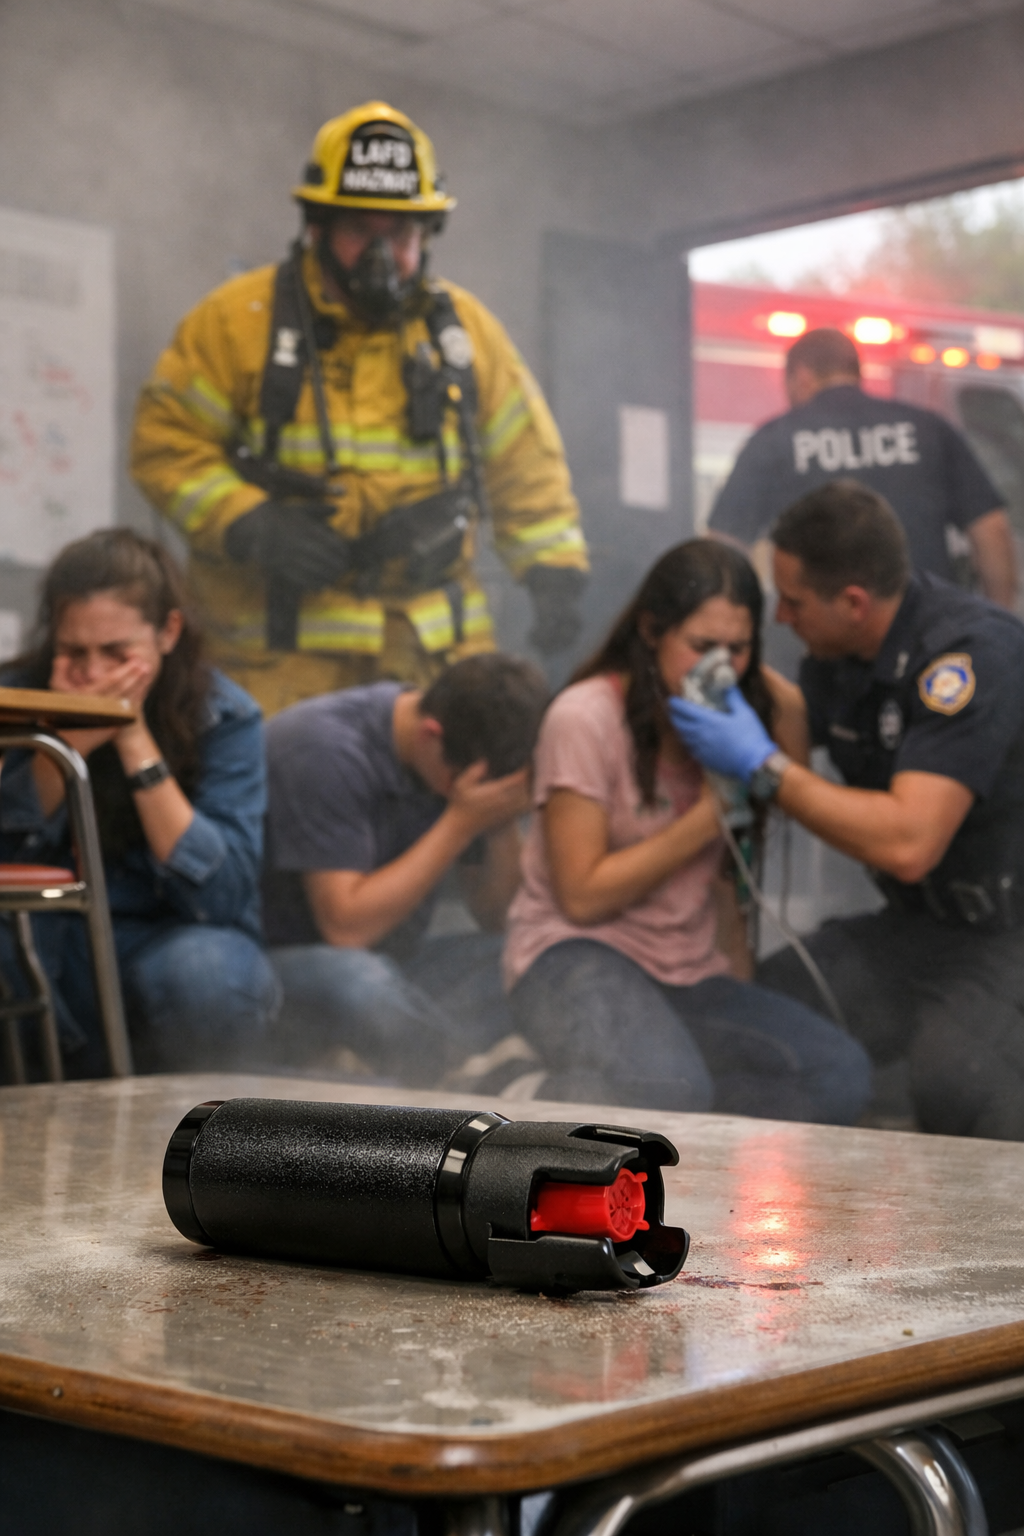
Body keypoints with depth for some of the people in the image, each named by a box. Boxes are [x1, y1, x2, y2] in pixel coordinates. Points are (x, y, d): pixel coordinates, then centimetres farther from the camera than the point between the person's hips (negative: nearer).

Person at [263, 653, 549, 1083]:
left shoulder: (470, 758, -2)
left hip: (389, 968, 6)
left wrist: (502, 820, -16)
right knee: (358, 981, -40)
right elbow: (346, 927, -27)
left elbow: (499, 918, 3)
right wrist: (461, 823, -26)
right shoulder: (326, 750, -22)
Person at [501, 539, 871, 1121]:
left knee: (842, 1077, -17)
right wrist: (707, 818, -13)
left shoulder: (743, 711, 7)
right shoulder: (585, 718, -11)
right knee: (669, 1086, -37)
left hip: (691, 969, 7)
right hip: (577, 951, -7)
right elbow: (583, 896, -12)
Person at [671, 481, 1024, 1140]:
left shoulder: (970, 655, -23)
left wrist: (763, 765, -23)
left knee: (951, 1075, -33)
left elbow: (907, 844, -31)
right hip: (923, 926, 8)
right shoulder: (835, 657, 3)